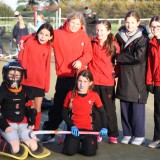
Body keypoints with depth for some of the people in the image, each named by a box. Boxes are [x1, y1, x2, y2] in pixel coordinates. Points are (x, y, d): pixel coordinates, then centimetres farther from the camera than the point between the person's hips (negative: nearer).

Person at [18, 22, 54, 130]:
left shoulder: (48, 48, 1)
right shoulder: (29, 42, -8)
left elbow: (47, 67, 5)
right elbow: (21, 60, -5)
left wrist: (47, 84, 4)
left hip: (40, 83, 3)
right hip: (27, 81, -3)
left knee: (37, 109, 12)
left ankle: (35, 132, 23)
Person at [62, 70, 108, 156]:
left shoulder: (94, 95, -3)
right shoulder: (71, 94, -3)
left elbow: (102, 112, 7)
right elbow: (64, 113, 3)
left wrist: (104, 127, -5)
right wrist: (71, 126, -11)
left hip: (88, 128, 0)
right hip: (74, 128, 0)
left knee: (90, 152, -19)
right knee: (69, 151, -19)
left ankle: (84, 141, 17)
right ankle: (76, 142, 16)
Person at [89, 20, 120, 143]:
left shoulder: (114, 45, -3)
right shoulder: (92, 43, 0)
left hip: (108, 82, -2)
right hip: (93, 81, 2)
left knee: (109, 109, 6)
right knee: (95, 109, 10)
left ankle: (113, 134, 15)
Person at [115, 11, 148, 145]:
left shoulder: (142, 39, -7)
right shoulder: (120, 36, 9)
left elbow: (139, 57, -20)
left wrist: (120, 57, -11)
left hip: (137, 79, -5)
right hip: (123, 77, 5)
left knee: (137, 108, 1)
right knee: (124, 107, 9)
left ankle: (139, 135, 14)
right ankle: (127, 133, 21)